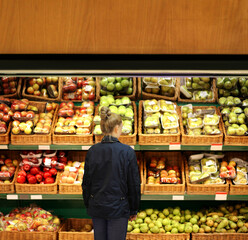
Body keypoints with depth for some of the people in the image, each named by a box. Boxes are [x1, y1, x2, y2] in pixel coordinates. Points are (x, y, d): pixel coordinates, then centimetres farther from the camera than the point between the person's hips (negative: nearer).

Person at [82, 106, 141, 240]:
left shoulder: (92, 151, -4)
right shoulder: (127, 152, -13)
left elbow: (86, 182, 3)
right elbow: (134, 184, -8)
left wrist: (88, 205, 16)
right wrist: (134, 209, 5)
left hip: (96, 207, 3)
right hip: (118, 208, -3)